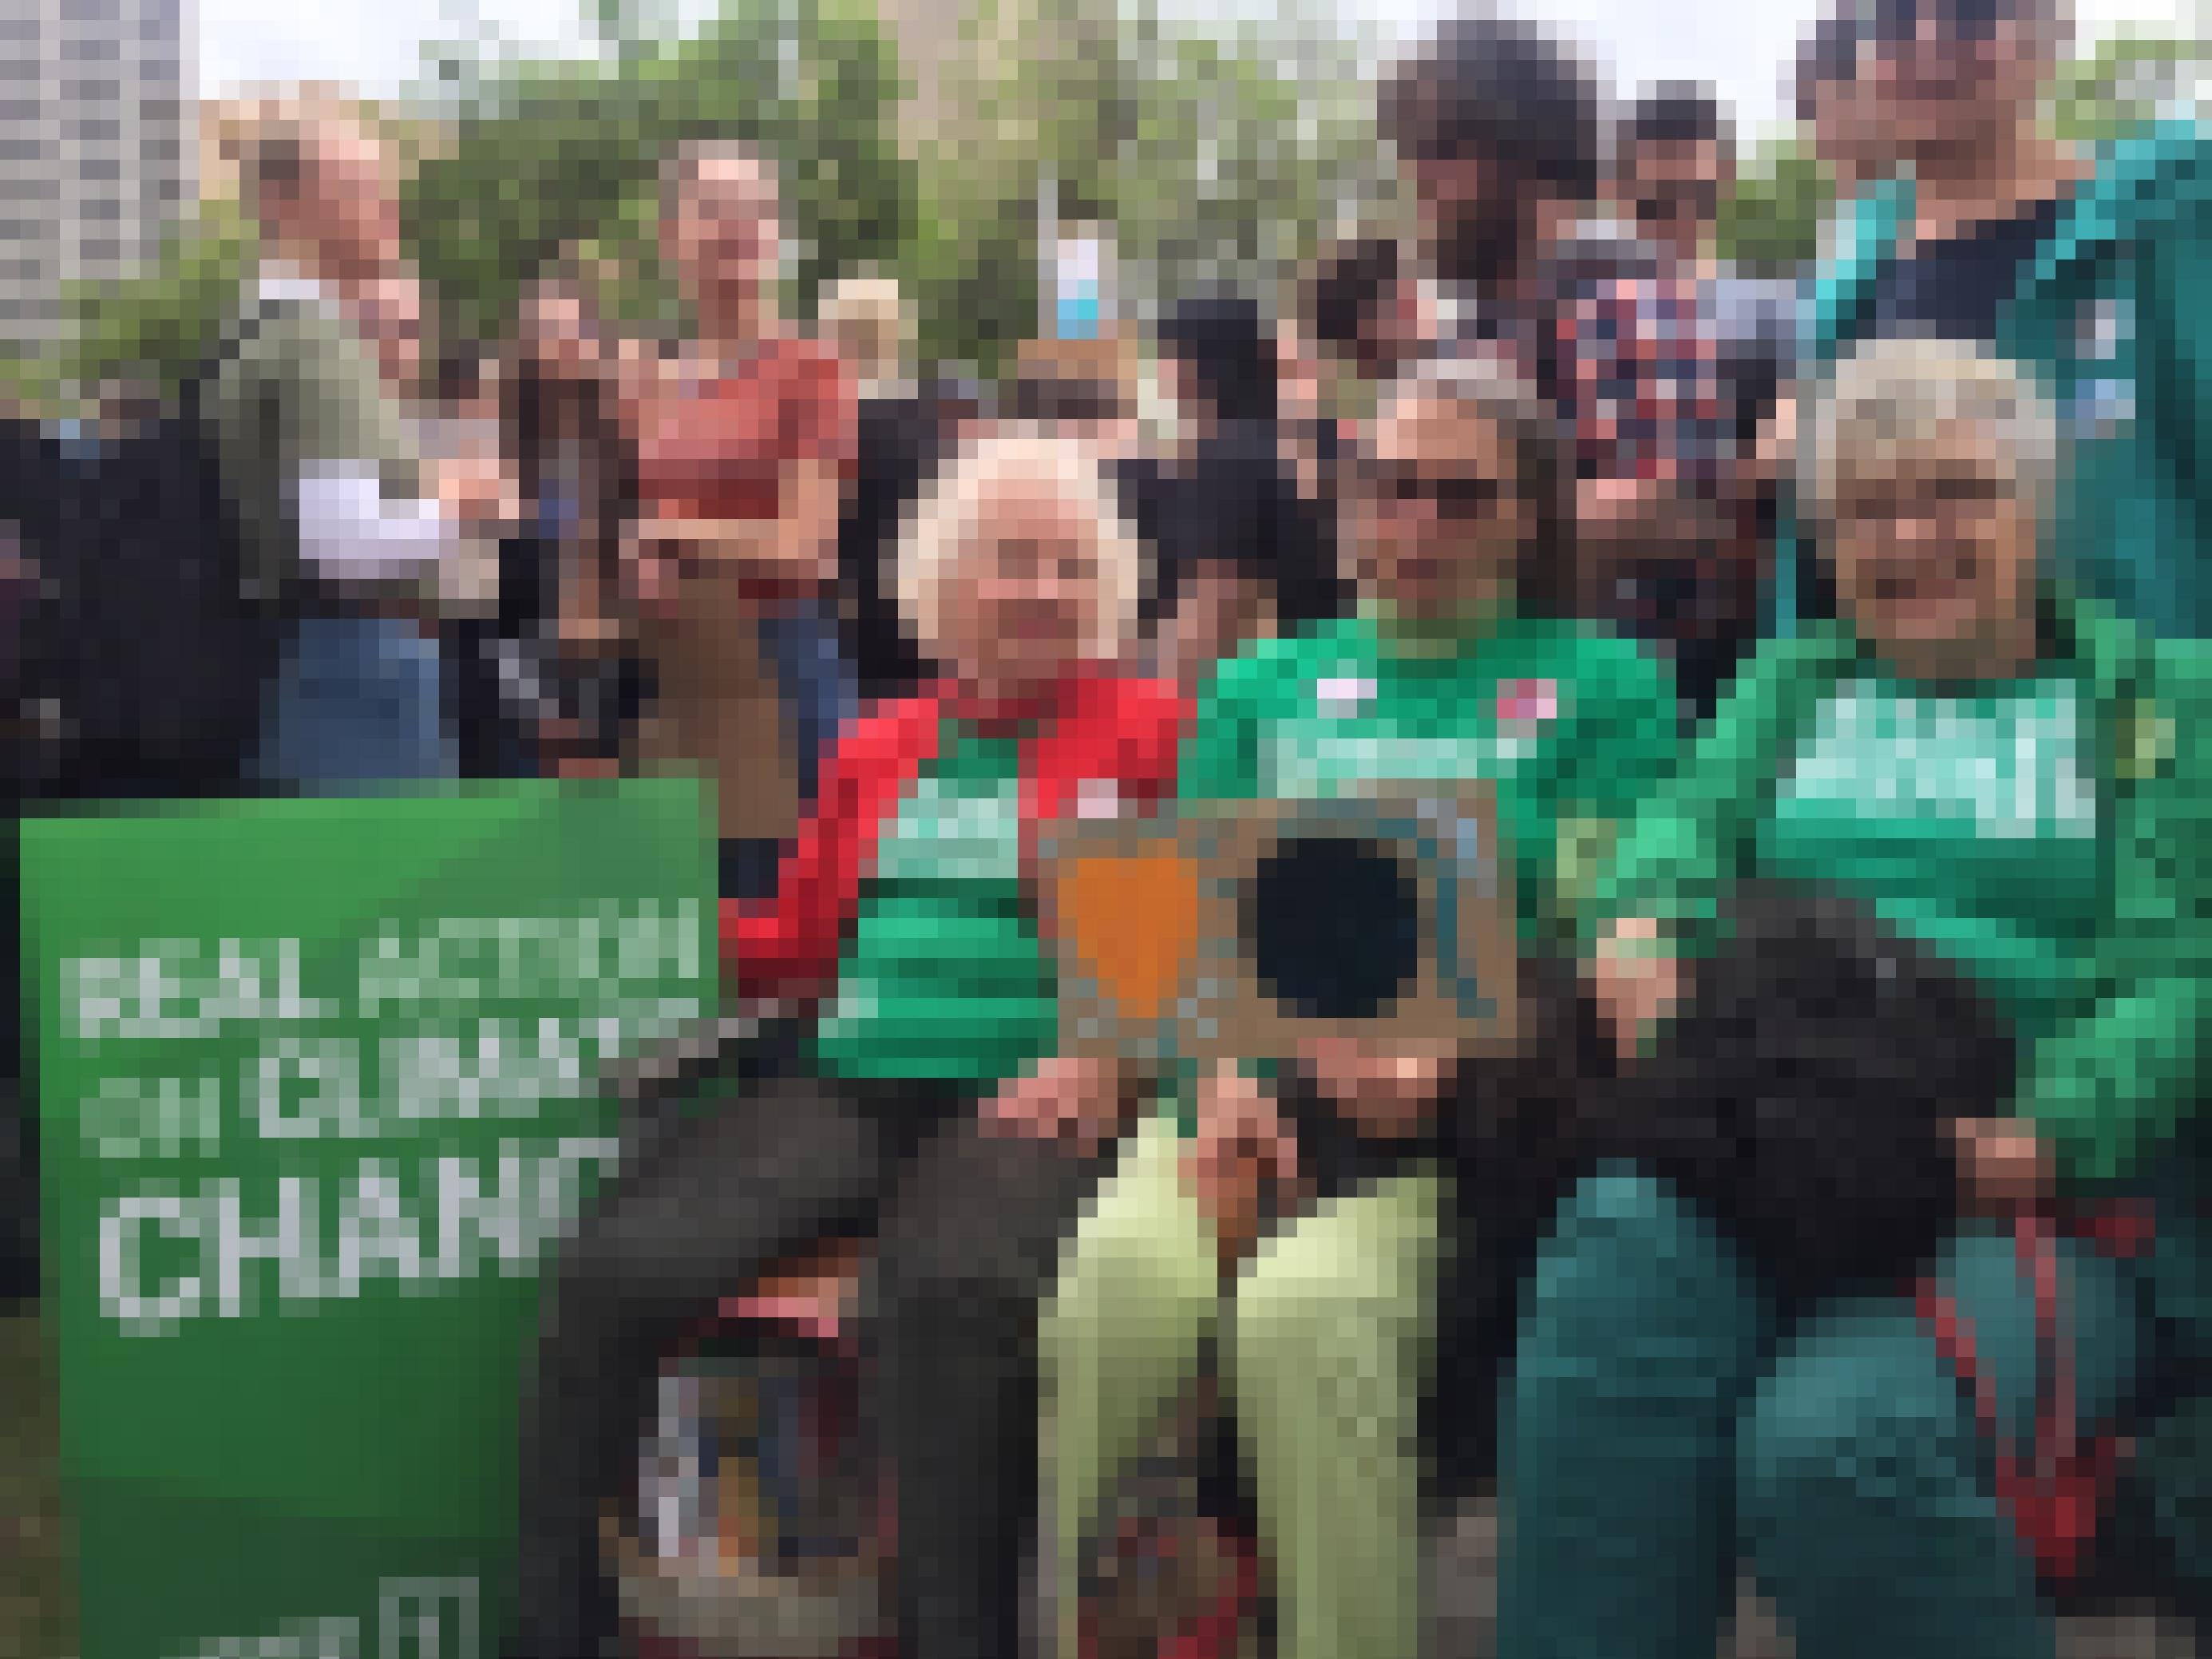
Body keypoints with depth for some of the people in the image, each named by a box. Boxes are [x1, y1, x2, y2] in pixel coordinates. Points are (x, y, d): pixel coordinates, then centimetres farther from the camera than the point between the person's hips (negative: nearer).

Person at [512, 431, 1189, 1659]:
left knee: (946, 1292, -39)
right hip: (847, 1086, 4)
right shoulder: (877, 748, 24)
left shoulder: (1149, 730, 10)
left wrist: (1111, 1060, -14)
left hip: (1024, 1096, -4)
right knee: (611, 1270, -21)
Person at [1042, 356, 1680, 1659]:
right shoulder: (1263, 688, 25)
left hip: (1466, 1120, -2)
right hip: (1260, 1086, 3)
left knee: (1309, 1307, -34)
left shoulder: (1603, 688, 15)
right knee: (1122, 1274, -30)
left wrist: (1440, 1063, -16)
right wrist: (1227, 1075, -6)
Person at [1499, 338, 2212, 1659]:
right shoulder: (1795, 683, 28)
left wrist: (2048, 1135, -18)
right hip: (1773, 1151, 3)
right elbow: (1692, 820, 9)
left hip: (2061, 1176, -3)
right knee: (1615, 1261, -33)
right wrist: (1641, 922, -16)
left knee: (1841, 1441, -34)